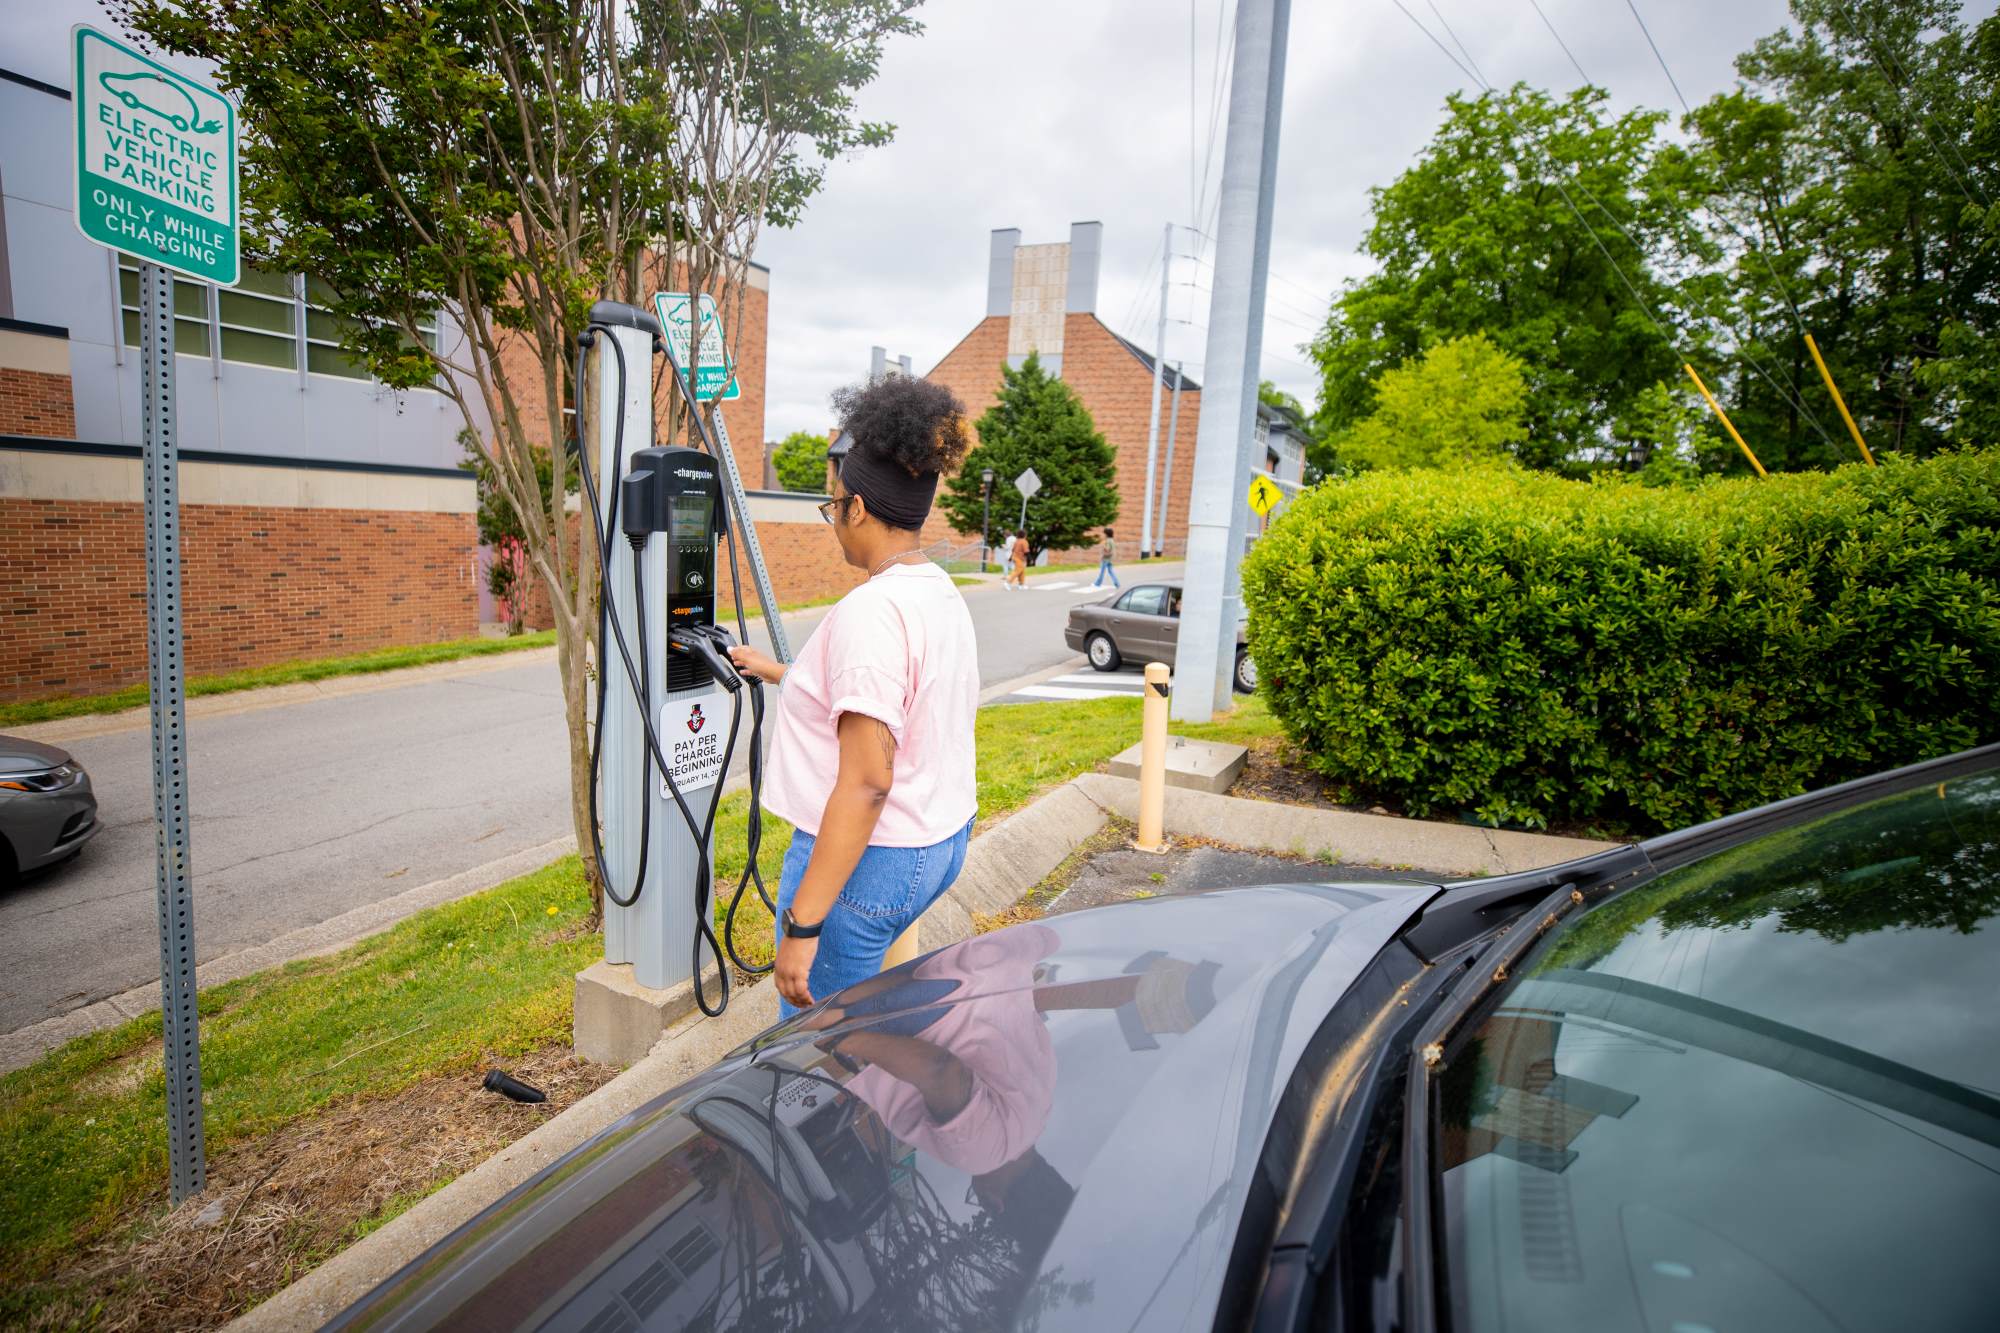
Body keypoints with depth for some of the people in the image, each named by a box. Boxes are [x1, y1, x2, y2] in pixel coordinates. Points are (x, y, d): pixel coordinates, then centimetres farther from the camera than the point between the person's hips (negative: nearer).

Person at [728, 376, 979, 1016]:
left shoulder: (872, 609, -22)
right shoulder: (942, 592, 7)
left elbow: (866, 783, -27)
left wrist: (803, 923, -23)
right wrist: (778, 672, 36)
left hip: (869, 858, -10)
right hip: (942, 842, 10)